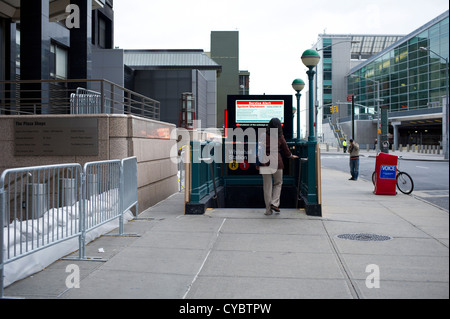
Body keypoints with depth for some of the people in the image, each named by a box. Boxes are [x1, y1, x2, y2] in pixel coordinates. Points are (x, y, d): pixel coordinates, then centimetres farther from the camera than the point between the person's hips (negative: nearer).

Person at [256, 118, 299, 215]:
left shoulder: (264, 136, -3)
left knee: (267, 186, 6)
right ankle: (274, 203, 3)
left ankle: (268, 210, 10)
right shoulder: (280, 137, -1)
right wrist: (291, 156, 31)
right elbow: (285, 149, 12)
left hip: (265, 162, 0)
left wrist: (258, 163, 4)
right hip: (277, 162, 0)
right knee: (278, 183, 19)